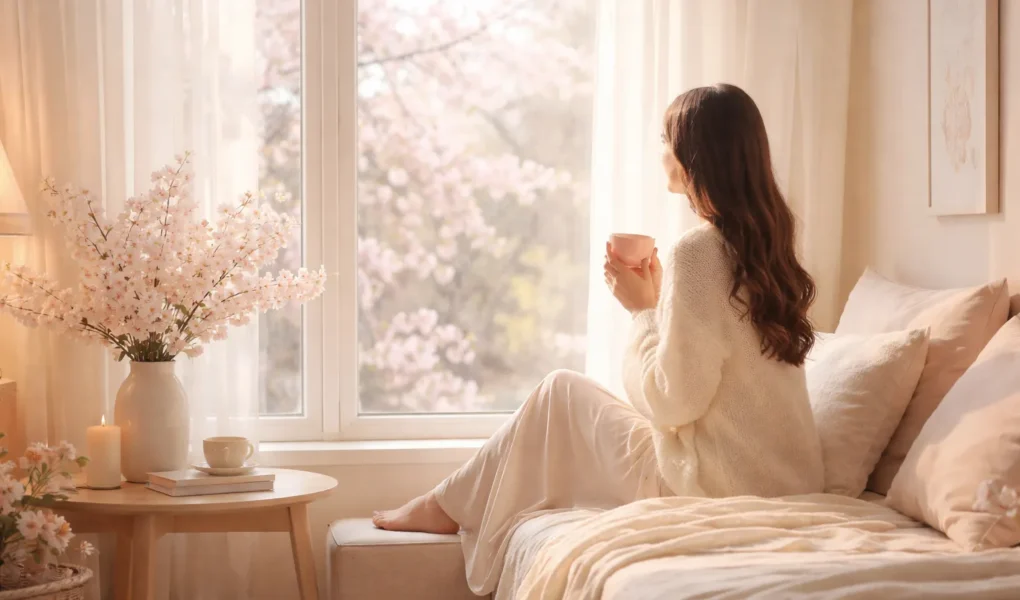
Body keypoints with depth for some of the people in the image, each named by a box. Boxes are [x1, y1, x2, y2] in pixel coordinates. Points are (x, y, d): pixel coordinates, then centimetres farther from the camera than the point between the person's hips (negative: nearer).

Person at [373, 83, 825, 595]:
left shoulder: (698, 251, -19)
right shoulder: (763, 242, 8)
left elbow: (672, 402, -19)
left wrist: (643, 308, -7)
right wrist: (661, 295, 9)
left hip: (717, 484, -8)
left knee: (561, 392, 10)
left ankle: (450, 507, 25)